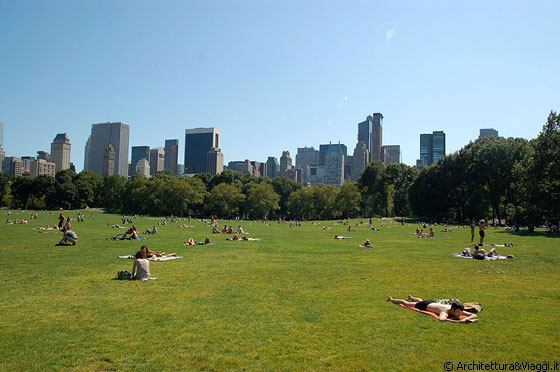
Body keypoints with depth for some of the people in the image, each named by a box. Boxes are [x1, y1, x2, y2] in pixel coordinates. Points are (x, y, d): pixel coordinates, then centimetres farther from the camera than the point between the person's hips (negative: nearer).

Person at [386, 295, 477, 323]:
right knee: (406, 303, 20)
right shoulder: (445, 311, -46)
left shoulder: (458, 310, -28)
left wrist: (467, 318, -47)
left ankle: (411, 297, 74)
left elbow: (474, 315, -26)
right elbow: (441, 319, -67)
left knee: (420, 300, 41)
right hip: (426, 305, -6)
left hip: (433, 303, 6)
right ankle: (391, 299, 47)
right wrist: (457, 321, -65)